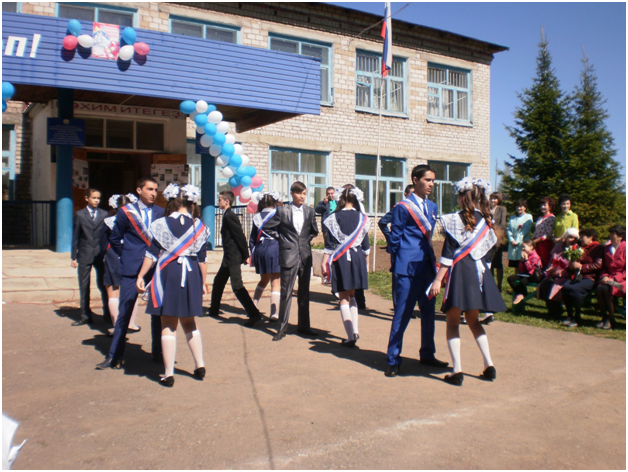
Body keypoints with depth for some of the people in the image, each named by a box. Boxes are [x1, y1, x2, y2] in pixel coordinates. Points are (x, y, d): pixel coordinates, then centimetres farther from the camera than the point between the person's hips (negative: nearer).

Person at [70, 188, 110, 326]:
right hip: (85, 255, 0)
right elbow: (75, 237, 4)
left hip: (101, 255, 0)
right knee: (84, 286, 6)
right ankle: (85, 316, 15)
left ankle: (108, 313, 16)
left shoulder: (104, 214, 5)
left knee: (103, 284, 4)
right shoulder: (79, 215, 3)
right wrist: (74, 257, 1)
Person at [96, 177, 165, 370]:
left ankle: (158, 352, 20)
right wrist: (126, 255, 8)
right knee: (124, 312, 2)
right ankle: (114, 356, 11)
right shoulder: (126, 212, 2)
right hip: (131, 269, -1)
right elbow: (115, 239, 11)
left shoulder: (161, 213, 5)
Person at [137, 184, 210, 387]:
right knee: (189, 322, 20)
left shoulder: (162, 224, -6)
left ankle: (169, 374, 7)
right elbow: (202, 258, 3)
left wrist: (140, 276, 3)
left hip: (168, 274, -3)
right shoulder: (199, 226, 1)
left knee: (168, 325, 5)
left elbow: (152, 254, -5)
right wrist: (203, 283, 11)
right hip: (192, 276, 3)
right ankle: (200, 365, 21)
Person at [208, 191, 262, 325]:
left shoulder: (229, 216, -15)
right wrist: (243, 256, 16)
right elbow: (238, 236, 17)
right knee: (218, 282, 20)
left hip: (233, 258, -11)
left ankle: (254, 314, -13)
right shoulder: (227, 215, 15)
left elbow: (240, 236, -19)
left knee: (237, 286, -12)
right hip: (229, 258, 11)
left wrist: (245, 256, -15)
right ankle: (214, 310, 34)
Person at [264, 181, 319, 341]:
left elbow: (314, 231, 19)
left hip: (305, 257, 3)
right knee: (286, 293, -1)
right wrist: (281, 238, 3)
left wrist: (307, 240, 8)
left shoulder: (310, 211, 6)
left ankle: (304, 326, 20)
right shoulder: (282, 211, -3)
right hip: (289, 256, -3)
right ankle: (282, 328, 7)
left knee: (304, 293, 10)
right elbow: (268, 227, 3)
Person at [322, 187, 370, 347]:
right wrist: (366, 262, 17)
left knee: (344, 298, 4)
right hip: (358, 258, 3)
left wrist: (324, 262, -2)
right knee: (352, 295, 21)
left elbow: (330, 243, -7)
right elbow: (365, 244, 7)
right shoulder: (362, 218, 2)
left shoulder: (335, 217, -5)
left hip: (340, 259, -3)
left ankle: (351, 337, -1)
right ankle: (355, 330, 16)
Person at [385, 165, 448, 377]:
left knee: (428, 311, 13)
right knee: (402, 314, -3)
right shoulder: (403, 207, -6)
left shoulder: (432, 207, 14)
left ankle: (427, 354, 27)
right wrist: (398, 263, -1)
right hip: (408, 268, -7)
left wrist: (432, 259, 11)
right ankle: (393, 360, 6)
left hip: (428, 266, 7)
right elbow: (394, 238, -3)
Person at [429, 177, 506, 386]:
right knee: (473, 320, 21)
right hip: (480, 274, 6)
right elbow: (488, 254, 13)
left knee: (453, 321, 4)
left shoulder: (456, 220, -9)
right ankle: (489, 365, 18)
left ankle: (457, 371, -1)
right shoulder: (486, 221, 8)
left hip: (460, 272, -6)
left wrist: (438, 280, -11)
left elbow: (448, 254, -13)